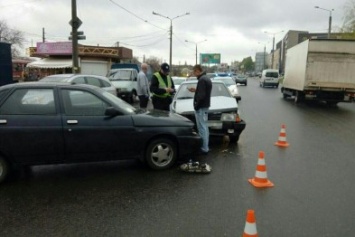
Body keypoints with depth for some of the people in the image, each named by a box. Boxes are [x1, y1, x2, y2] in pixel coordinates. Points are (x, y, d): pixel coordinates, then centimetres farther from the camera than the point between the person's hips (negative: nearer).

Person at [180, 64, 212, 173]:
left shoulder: (202, 80, -19)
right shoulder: (207, 78, 14)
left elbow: (201, 95, -25)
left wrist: (196, 105, -14)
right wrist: (195, 90, 15)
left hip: (201, 107, -11)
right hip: (205, 106, 11)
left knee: (202, 129, -7)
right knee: (205, 128, 17)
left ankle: (204, 149, -4)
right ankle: (205, 148, 27)